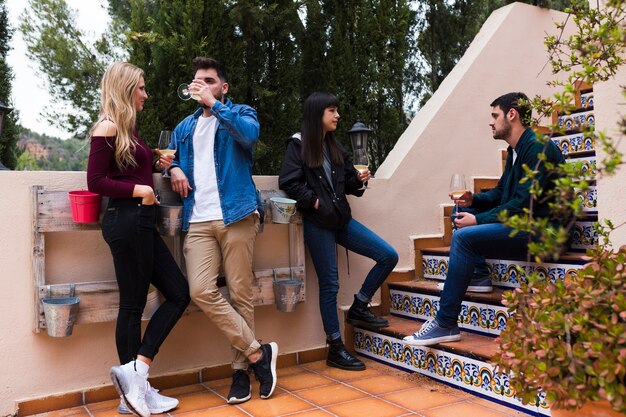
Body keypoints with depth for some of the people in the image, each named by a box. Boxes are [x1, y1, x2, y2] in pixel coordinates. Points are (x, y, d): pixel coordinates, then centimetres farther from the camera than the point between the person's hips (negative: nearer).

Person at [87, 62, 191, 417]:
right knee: (133, 305, -2)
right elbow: (96, 181, -13)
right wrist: (139, 191, -16)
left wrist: (157, 165, 9)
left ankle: (134, 380, 9)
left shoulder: (129, 129, 18)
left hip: (141, 221, 9)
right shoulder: (108, 128, -8)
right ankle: (134, 379, 11)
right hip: (125, 221, -9)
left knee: (179, 293, 6)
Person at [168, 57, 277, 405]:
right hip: (199, 221, 4)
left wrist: (213, 103, -13)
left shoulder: (242, 113, 9)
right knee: (201, 291, -12)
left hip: (236, 215, -4)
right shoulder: (185, 127, 24)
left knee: (241, 294, -3)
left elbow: (249, 134, -14)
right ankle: (259, 352, 0)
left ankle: (241, 368, 12)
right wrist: (174, 168, 10)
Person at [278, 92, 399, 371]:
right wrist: (314, 201, -14)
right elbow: (288, 183, -11)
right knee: (329, 283, -2)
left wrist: (359, 180, -2)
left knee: (388, 256, -2)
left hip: (340, 218, 7)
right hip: (317, 222, -6)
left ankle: (358, 308, 13)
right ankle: (335, 350, 10)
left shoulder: (334, 147, 15)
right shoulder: (298, 145, -4)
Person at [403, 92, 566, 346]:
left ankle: (446, 325, -22)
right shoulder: (515, 151, 16)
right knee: (462, 211, 12)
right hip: (525, 227, 11)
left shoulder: (538, 148, -15)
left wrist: (478, 220, -18)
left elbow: (524, 204, -22)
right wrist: (473, 200, 1)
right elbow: (501, 193, 21)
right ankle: (479, 273, 2)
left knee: (464, 237, -25)